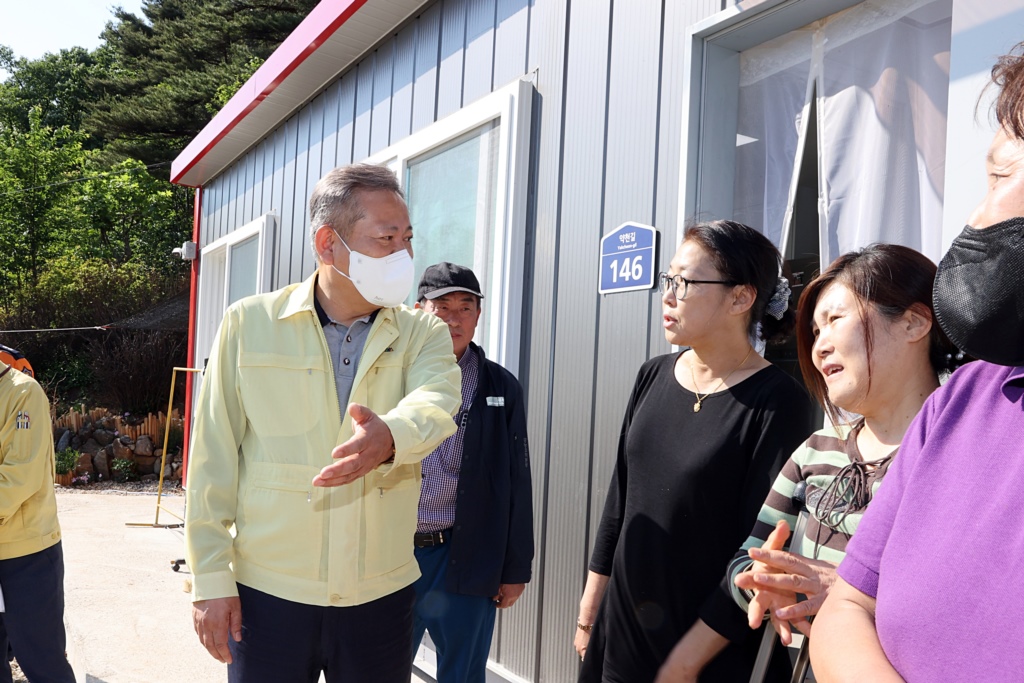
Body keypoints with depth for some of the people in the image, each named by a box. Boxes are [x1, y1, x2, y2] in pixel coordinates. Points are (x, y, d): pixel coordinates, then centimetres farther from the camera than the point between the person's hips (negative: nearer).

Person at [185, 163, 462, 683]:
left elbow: (436, 402, -21)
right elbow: (213, 459, -2)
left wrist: (389, 436, -43)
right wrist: (210, 579, -3)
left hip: (381, 596, 1)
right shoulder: (249, 324, -3)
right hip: (267, 594, -1)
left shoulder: (423, 335, 0)